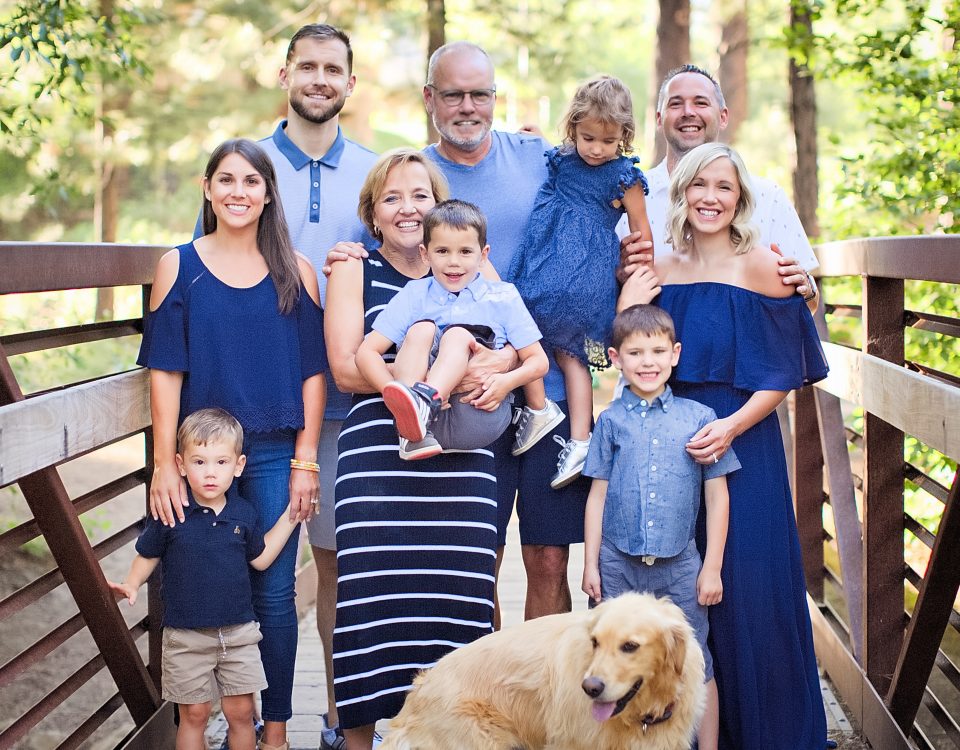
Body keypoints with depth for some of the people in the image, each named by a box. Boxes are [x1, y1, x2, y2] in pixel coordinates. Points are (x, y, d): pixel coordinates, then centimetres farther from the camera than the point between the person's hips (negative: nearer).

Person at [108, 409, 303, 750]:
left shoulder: (244, 514, -2)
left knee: (241, 712, 8)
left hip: (238, 632, 2)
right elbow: (148, 555, 2)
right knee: (194, 715, 8)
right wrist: (130, 585, -15)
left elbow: (260, 558, 11)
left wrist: (289, 518, 6)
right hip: (186, 635, -2)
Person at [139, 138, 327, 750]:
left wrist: (305, 463, -1)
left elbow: (312, 374, 4)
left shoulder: (296, 273, 5)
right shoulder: (179, 267, 2)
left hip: (274, 456, 1)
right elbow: (165, 372, -1)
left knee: (275, 594, 4)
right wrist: (165, 465, -7)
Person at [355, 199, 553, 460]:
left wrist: (508, 381, -13)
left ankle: (424, 400, -52)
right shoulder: (414, 295, 13)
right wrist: (393, 391, -17)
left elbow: (538, 361, 10)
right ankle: (413, 435, -39)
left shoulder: (503, 296, 13)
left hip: (480, 415, -1)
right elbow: (367, 353, 4)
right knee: (421, 328, -17)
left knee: (458, 333, -19)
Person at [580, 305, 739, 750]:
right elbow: (598, 495, 6)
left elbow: (717, 496, 3)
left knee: (695, 664, 5)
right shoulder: (611, 421, 3)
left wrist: (712, 566, 0)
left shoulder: (699, 418, 0)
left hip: (680, 565, -1)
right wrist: (591, 563, 4)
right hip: (619, 563, 1)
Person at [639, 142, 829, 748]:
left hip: (745, 448, -4)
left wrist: (732, 426, -19)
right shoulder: (659, 270, 7)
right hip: (673, 447, 4)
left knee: (744, 590, -2)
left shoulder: (761, 268, -5)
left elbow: (782, 378, -7)